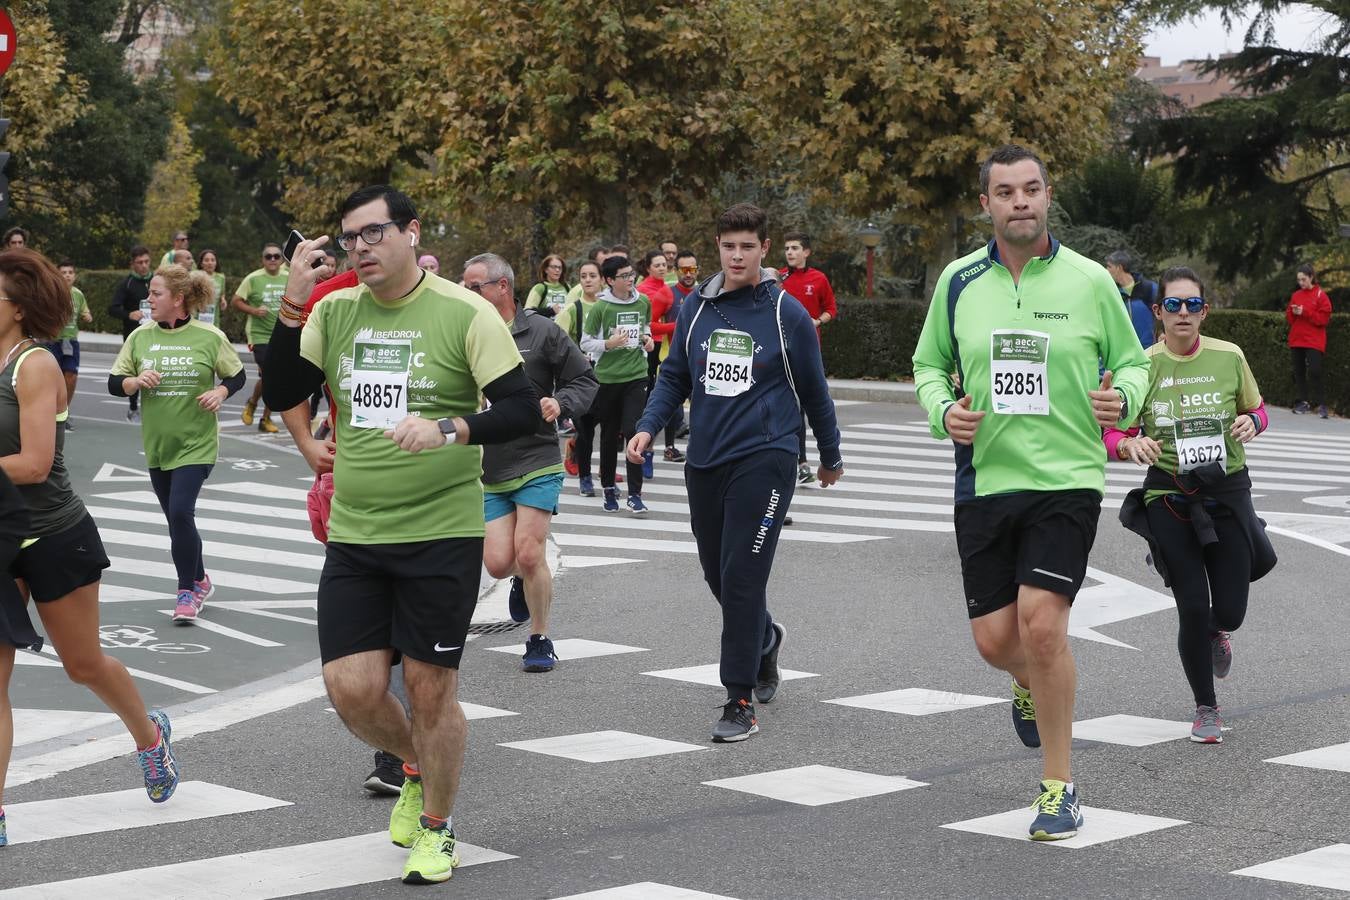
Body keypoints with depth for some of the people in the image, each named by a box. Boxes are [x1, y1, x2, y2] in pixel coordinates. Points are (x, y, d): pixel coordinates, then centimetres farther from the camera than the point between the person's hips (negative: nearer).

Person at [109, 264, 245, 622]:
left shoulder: (210, 337, -7)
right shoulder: (140, 337, 2)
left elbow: (237, 375, 5)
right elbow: (114, 383, 4)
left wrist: (220, 392, -15)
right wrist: (135, 381, -17)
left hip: (196, 444, -4)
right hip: (157, 444, 5)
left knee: (181, 512, -16)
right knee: (176, 518, 12)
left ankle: (187, 591, -2)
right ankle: (199, 581, 32)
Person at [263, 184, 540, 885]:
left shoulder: (464, 313, -9)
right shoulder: (334, 313, 5)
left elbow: (522, 409, -11)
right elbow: (281, 395, 0)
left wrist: (450, 429, -28)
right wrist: (292, 303, -11)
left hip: (442, 532, -4)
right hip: (353, 537, 4)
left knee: (430, 687, 3)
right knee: (352, 689, 0)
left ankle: (436, 829, 25)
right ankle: (416, 767, 33)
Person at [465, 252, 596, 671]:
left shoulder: (542, 332, -4)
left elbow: (584, 379, 3)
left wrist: (561, 403, -15)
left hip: (537, 464, -3)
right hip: (488, 474, 3)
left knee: (528, 554, -10)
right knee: (498, 563, -4)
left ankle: (540, 639, 10)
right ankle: (524, 577, 34)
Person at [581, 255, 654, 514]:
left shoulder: (643, 303, 4)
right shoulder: (600, 308, -7)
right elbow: (585, 343, -1)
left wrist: (647, 339, 3)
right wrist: (608, 344, -18)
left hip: (636, 375, 1)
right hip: (607, 377, -1)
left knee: (634, 432, -9)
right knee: (609, 435, 9)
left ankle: (635, 494, -5)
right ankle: (609, 488, 24)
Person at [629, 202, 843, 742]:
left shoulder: (786, 313, -2)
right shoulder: (697, 308, 7)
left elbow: (813, 390, 8)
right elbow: (674, 377, 15)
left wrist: (831, 456, 17)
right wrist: (648, 426, -2)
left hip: (764, 460, -5)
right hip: (704, 463, 5)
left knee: (741, 578, -12)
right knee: (718, 575, 13)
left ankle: (740, 702, -5)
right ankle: (766, 639, 43)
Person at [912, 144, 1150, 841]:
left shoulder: (1089, 281, -1)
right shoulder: (958, 281, 4)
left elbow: (1131, 361, 9)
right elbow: (929, 364, 15)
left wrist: (1122, 399, -12)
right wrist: (943, 411, -5)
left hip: (1067, 478, -3)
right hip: (983, 480, 3)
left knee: (1041, 623, -16)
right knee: (995, 638, 3)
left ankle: (1059, 784, 1)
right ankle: (1033, 682, 43)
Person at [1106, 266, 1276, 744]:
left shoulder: (1229, 357, -1)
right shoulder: (1142, 366, -5)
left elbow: (1257, 409, 14)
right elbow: (1113, 435, 0)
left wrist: (1251, 421, -9)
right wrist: (1131, 444, -22)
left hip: (1228, 490, 1)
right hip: (1169, 496, -1)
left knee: (1230, 611, 1)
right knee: (1193, 609, -3)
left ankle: (1217, 633, 42)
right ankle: (1206, 709, 18)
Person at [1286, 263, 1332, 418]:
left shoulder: (1320, 295, -3)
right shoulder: (1295, 295, 11)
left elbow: (1324, 318, -10)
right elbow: (1288, 318, 15)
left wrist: (1305, 312, -17)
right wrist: (1293, 312, -8)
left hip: (1314, 342, -5)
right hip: (1296, 340, 6)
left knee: (1315, 371, -12)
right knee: (1299, 372, 7)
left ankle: (1320, 403, -6)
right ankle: (1302, 402, 13)